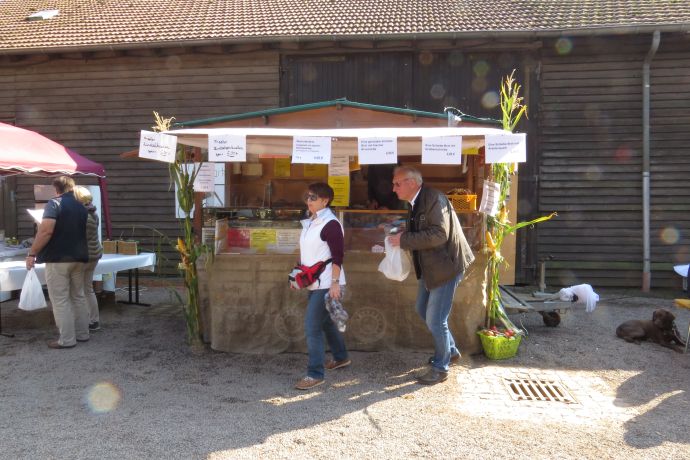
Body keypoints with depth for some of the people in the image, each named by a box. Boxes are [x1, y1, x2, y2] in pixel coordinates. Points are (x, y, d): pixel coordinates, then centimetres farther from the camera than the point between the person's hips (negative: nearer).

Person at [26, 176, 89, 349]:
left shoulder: (54, 204, -9)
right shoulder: (81, 207, 12)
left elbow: (46, 231, -20)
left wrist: (32, 253, -15)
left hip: (57, 259, -7)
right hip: (79, 258, 7)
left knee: (60, 300, -1)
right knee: (78, 297, 15)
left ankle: (67, 339, 2)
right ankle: (82, 334, 20)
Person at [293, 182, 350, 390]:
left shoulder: (330, 224, -16)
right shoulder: (309, 222, 10)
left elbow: (337, 256, -19)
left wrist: (335, 283, -23)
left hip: (327, 284, -9)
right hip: (315, 283, 9)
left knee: (312, 327, -9)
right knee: (326, 322, 20)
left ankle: (315, 374, 1)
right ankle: (341, 357, 39)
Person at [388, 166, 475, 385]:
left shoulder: (434, 198, -21)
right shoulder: (416, 203, 8)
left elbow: (439, 234, -29)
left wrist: (404, 239, -25)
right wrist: (399, 234, 1)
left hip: (446, 264, -10)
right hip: (430, 266, 10)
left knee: (435, 319, -2)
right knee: (423, 309, 21)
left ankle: (440, 368, 18)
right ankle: (450, 350, 39)